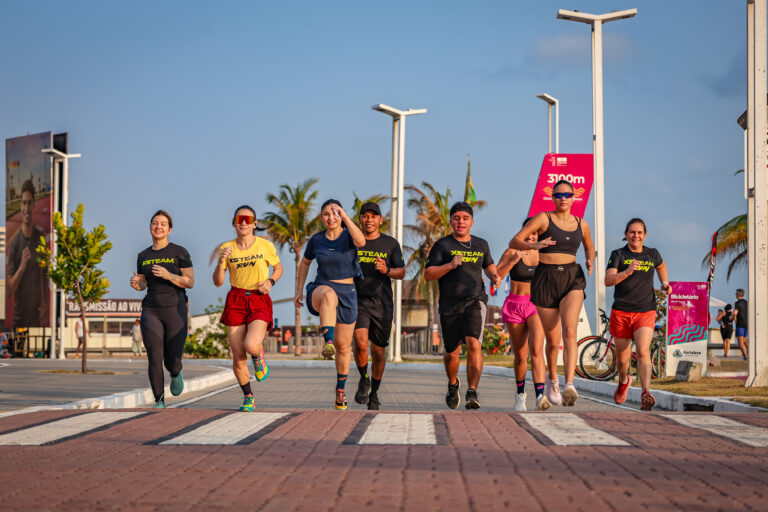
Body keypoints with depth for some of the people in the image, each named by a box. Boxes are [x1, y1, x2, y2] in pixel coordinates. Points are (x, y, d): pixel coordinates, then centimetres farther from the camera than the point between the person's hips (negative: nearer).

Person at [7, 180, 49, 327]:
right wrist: (22, 267, -21)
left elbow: (45, 276, 9)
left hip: (38, 315, 2)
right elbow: (10, 290, -7)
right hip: (19, 317, -2)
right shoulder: (15, 242, -6)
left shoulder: (41, 238, 1)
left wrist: (45, 304, -2)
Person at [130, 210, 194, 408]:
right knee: (154, 359, -10)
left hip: (175, 310, -2)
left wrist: (168, 275, -20)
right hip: (151, 312, 2)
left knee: (172, 362, 1)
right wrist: (136, 284, -4)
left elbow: (190, 282, -5)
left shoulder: (179, 252, -2)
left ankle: (175, 374, 38)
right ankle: (159, 402, 3)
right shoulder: (143, 256, 10)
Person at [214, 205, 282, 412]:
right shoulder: (227, 248, 3)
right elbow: (218, 282, 3)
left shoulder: (265, 246, -1)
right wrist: (221, 262, -14)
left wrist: (270, 281, -5)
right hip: (235, 302, 2)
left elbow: (278, 268, 15)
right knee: (238, 358, -1)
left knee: (251, 346, -26)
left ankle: (259, 356, 12)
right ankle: (248, 396, 21)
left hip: (259, 302, -2)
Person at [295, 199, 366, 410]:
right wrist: (299, 291, 18)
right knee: (329, 295, -41)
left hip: (347, 294, 1)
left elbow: (361, 242, -28)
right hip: (320, 289, -1)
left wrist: (345, 216, -30)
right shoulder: (316, 240, 5)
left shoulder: (349, 235, -2)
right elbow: (305, 263, 21)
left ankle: (340, 390, 29)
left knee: (343, 346, 8)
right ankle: (328, 343, -58)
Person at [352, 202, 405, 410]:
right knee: (360, 344, -19)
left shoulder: (390, 244, 6)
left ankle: (374, 393, 22)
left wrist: (387, 270, -15)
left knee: (378, 351, 4)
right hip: (358, 301, -1)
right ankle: (363, 380, 8)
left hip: (382, 303, 1)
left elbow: (402, 272, 6)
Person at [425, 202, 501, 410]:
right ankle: (453, 384, 40)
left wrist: (494, 276, 11)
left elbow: (488, 265, 32)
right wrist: (450, 265, -20)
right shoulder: (442, 245, 2)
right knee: (452, 353, 8)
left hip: (475, 302, 1)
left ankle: (472, 393, -21)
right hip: (449, 305, -1)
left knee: (474, 344, -21)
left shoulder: (481, 245, 13)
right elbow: (428, 274, -5)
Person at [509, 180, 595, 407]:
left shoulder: (581, 224, 10)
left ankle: (569, 385, -33)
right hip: (545, 280, -1)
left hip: (572, 279, 1)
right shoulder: (543, 219, -1)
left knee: (569, 331, -23)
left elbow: (589, 248, 29)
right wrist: (534, 245, -27)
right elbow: (514, 242, -7)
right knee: (553, 340, 7)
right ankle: (552, 380, 36)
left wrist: (590, 261, 6)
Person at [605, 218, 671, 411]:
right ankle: (624, 380, 45)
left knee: (643, 351, -23)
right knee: (622, 357, 12)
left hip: (645, 312, 0)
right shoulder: (618, 255, 0)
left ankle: (646, 393, -33)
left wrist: (665, 283, 16)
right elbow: (608, 280, -14)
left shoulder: (652, 254, 8)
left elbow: (661, 266, 33)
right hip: (621, 312, 0)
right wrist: (627, 272, -29)